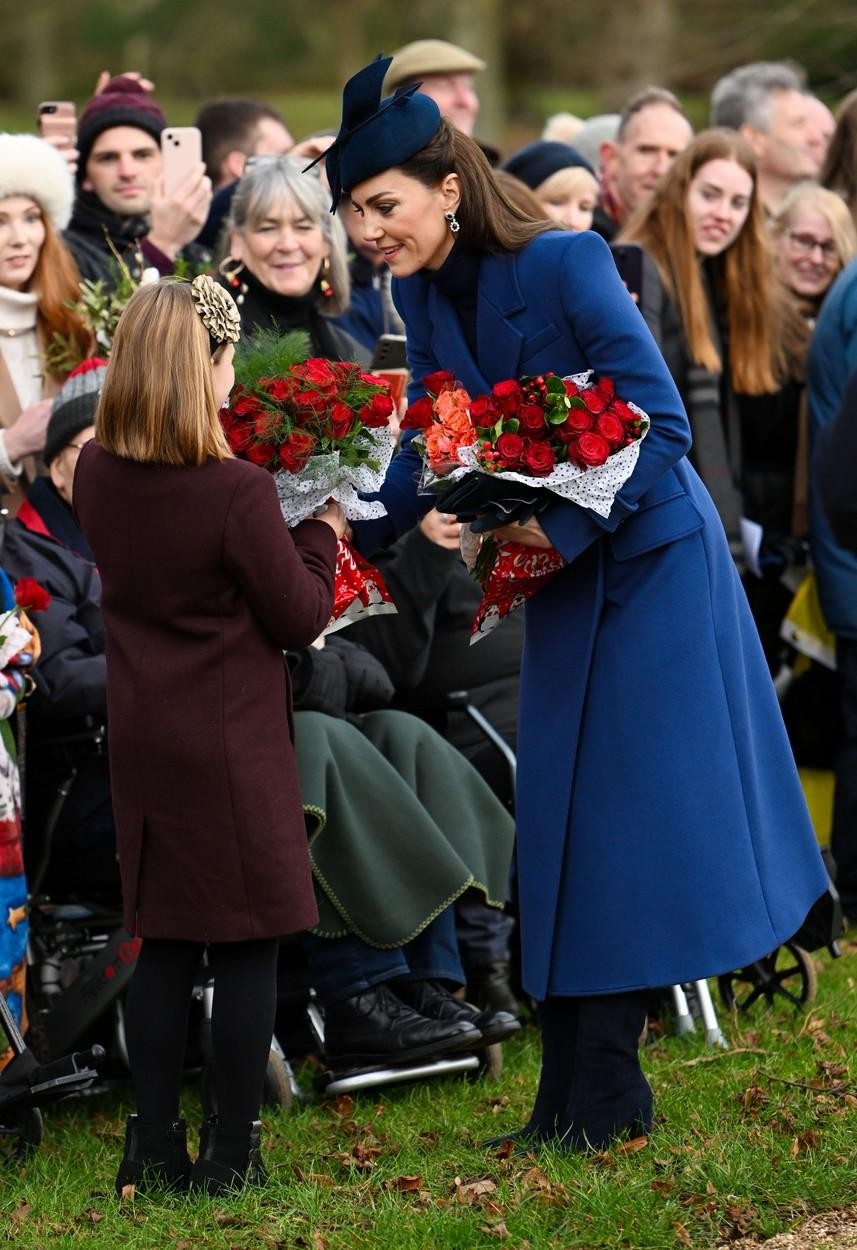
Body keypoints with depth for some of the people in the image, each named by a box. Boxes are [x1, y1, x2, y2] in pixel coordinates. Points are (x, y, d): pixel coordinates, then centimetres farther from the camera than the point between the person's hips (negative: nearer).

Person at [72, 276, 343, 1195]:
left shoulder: (95, 476, -3)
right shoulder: (238, 493, -21)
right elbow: (300, 619, -11)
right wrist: (323, 534, 4)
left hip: (142, 741, 6)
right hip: (230, 744, -6)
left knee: (164, 942, 13)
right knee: (246, 946, 5)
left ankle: (154, 1152, 15)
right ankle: (231, 1158, 8)